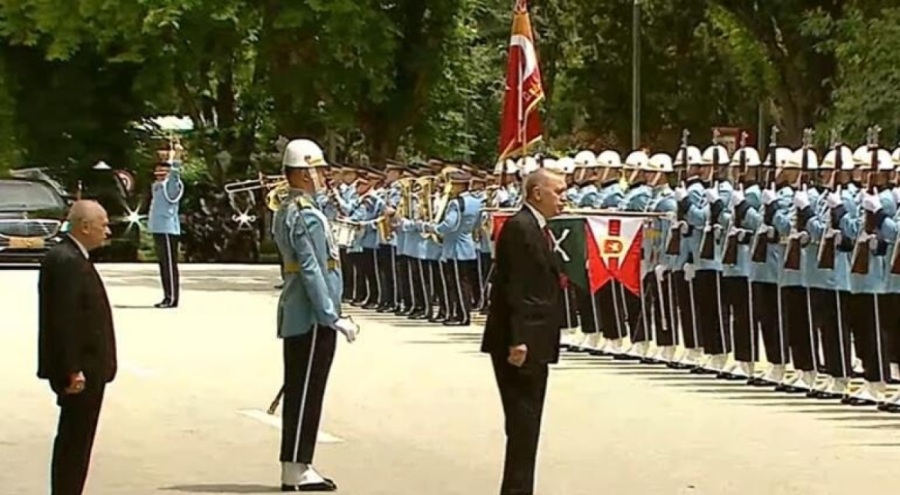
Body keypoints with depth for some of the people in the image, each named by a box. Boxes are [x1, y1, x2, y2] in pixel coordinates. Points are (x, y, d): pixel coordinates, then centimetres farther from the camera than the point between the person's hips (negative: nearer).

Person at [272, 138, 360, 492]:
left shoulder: (288, 210, 14)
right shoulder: (306, 216, -18)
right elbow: (312, 271, -23)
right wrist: (332, 316, -21)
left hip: (298, 316, 10)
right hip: (312, 317, -10)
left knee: (300, 393, 13)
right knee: (305, 394, -6)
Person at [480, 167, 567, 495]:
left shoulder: (534, 228, 17)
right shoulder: (520, 227, -15)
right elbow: (515, 289, -21)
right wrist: (517, 340, -25)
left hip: (532, 342, 11)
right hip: (522, 343, -11)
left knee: (525, 428, 13)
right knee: (523, 427, -9)